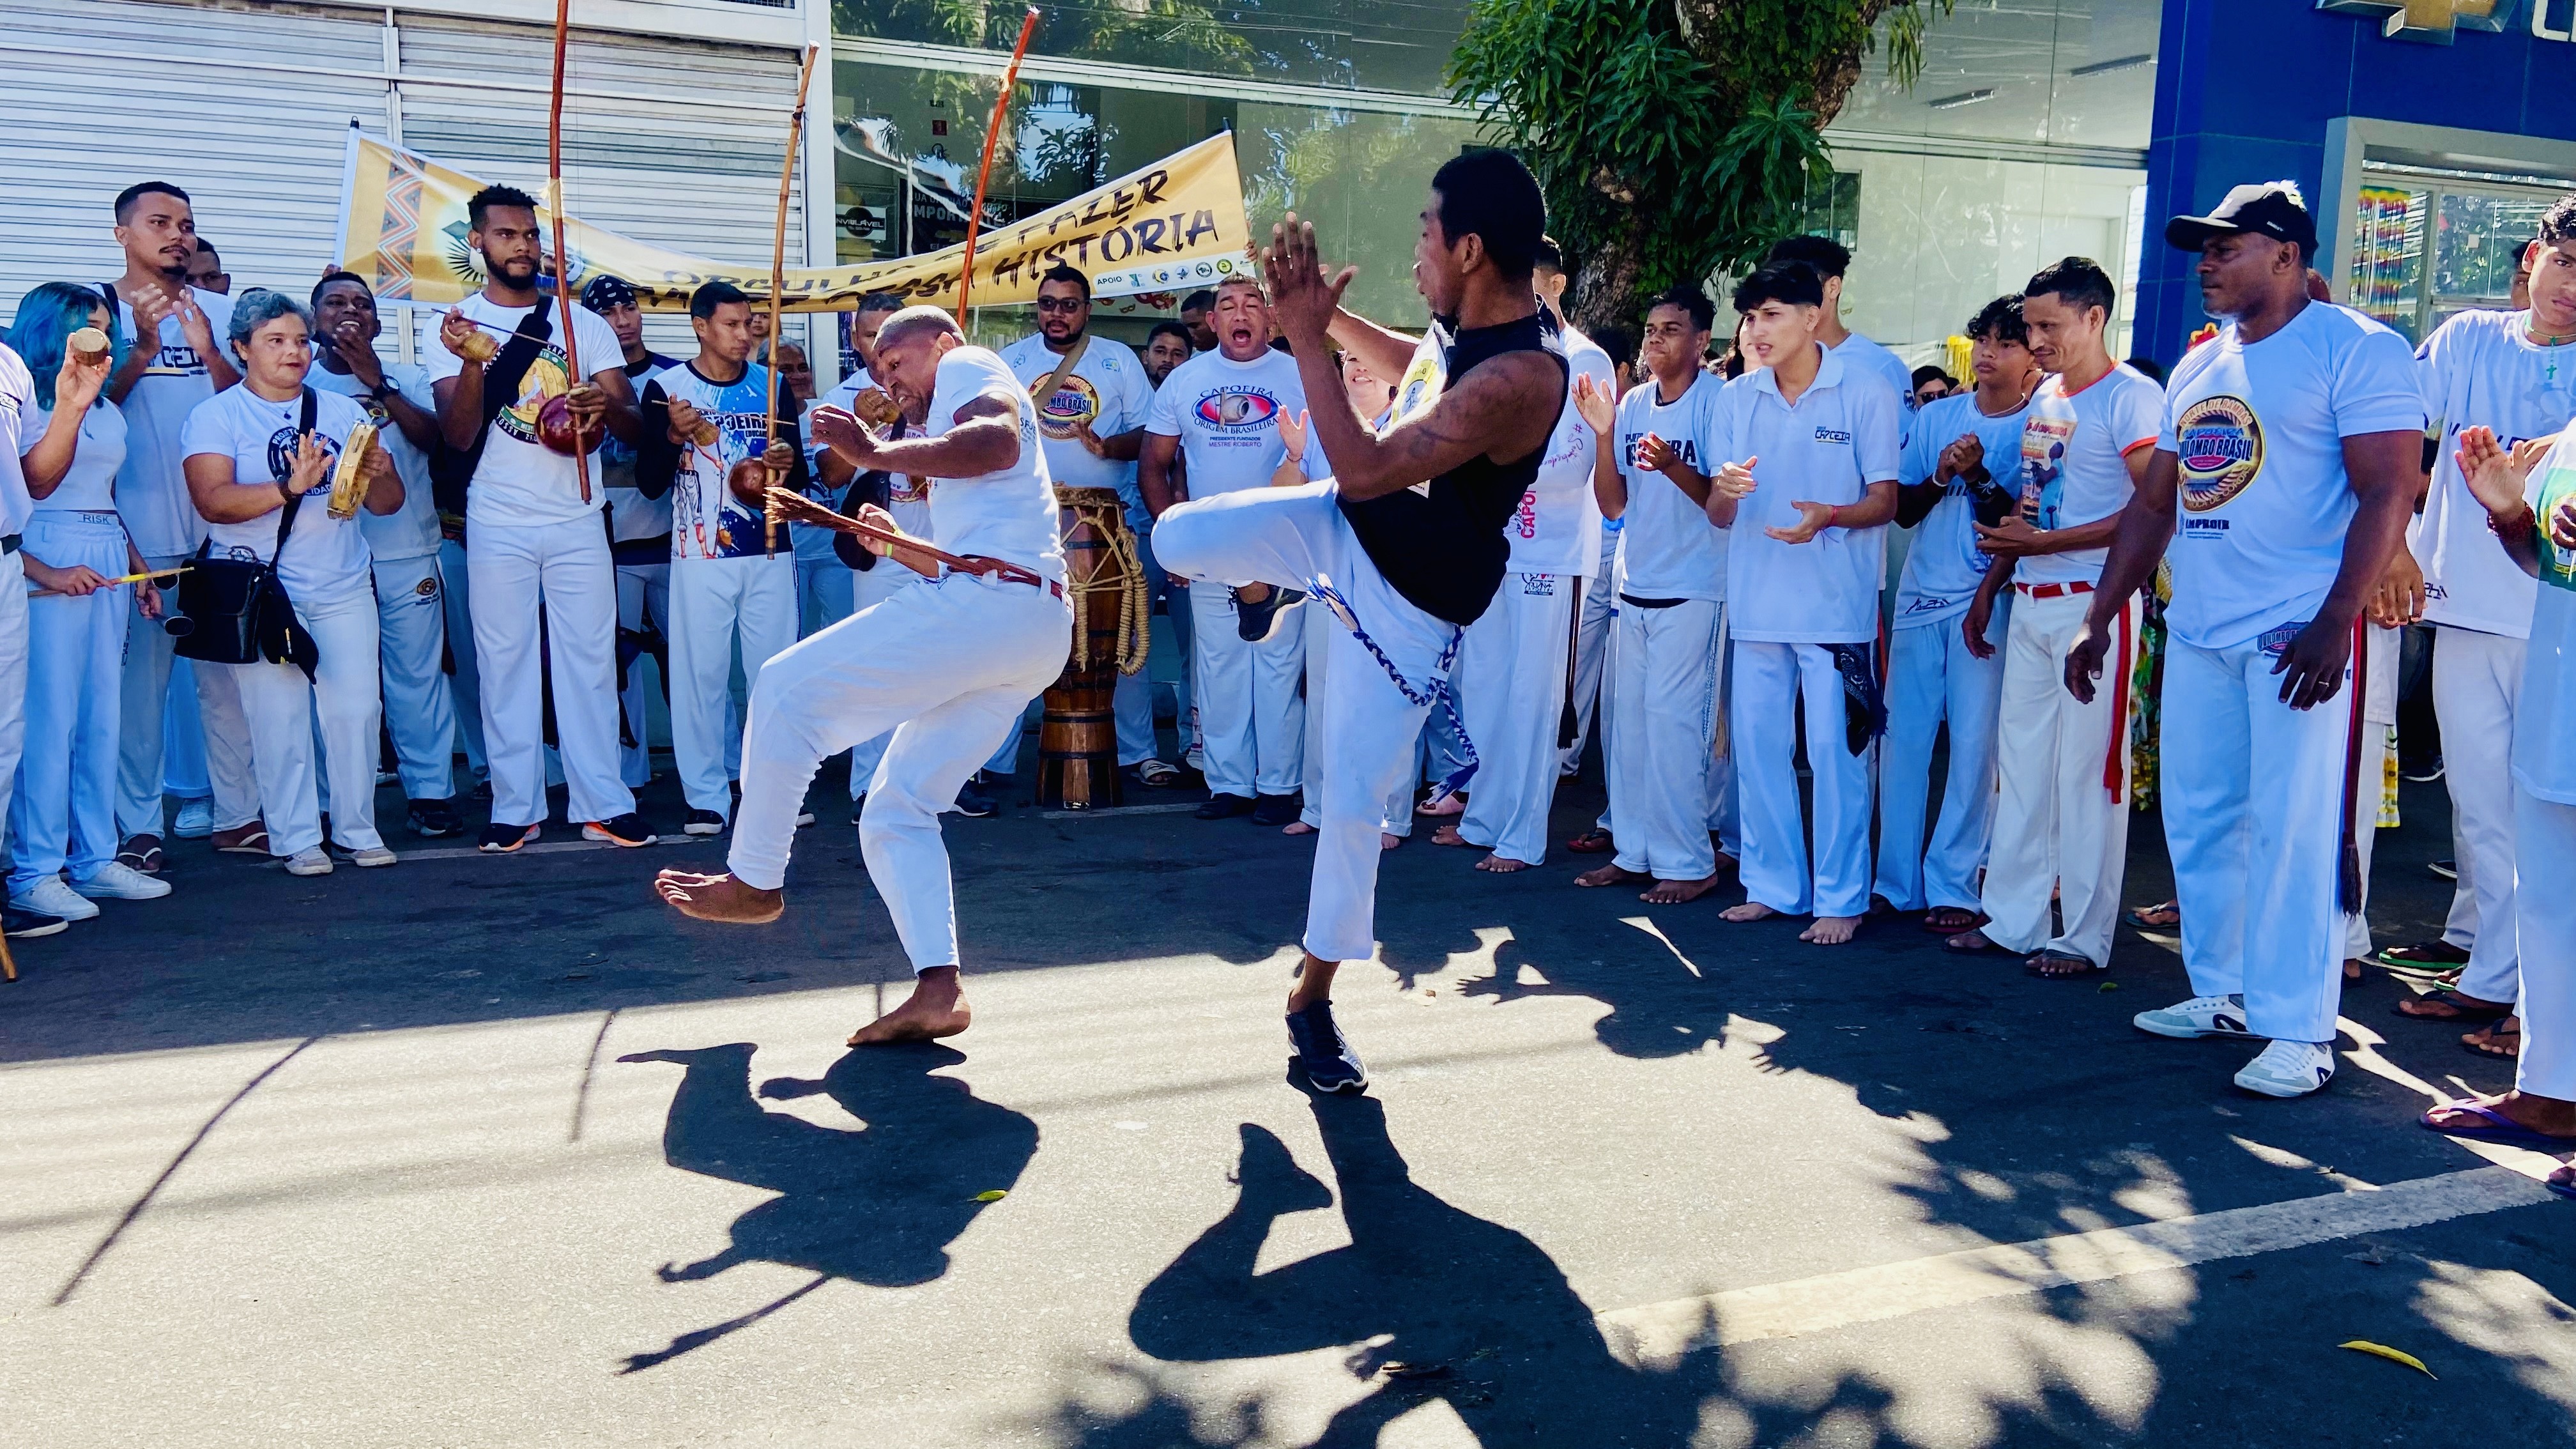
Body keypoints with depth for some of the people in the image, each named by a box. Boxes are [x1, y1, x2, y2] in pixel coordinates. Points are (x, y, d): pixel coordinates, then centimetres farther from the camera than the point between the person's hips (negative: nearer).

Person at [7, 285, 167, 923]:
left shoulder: (106, 412, 20)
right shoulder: (25, 403, -5)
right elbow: (32, 488, -14)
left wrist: (138, 570, 19)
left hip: (108, 563, 8)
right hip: (47, 564, -8)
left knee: (102, 714, 7)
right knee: (50, 715, -8)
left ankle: (96, 858, 13)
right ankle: (34, 871, -3)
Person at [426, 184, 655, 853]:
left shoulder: (582, 322, 8)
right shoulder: (458, 326, 3)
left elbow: (632, 424, 3)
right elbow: (458, 436, -5)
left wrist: (607, 407, -21)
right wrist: (472, 364, -22)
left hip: (578, 519, 1)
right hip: (498, 522, -1)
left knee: (590, 657, 2)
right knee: (505, 662, 2)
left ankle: (604, 802, 6)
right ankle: (515, 807, 8)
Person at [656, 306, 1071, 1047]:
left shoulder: (966, 366, 7)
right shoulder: (955, 415, 36)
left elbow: (999, 440, -18)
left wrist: (877, 453, -20)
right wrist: (897, 544, 23)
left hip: (987, 600, -10)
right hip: (1036, 626, 10)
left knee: (787, 691, -6)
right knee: (895, 810, 7)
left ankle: (755, 882, 5)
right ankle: (938, 991, -4)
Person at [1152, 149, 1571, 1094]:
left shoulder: (1520, 375, -32)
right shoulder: (1459, 325, -4)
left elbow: (1364, 469, -35)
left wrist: (1304, 336, -29)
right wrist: (1325, 310, 12)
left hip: (1410, 605, -7)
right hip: (1345, 531, 7)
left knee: (1354, 802, 0)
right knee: (1182, 535, -10)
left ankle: (1313, 997, 20)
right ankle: (1265, 589, 28)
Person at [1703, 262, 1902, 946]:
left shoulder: (1864, 394, -4)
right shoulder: (1736, 398, 8)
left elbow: (1885, 501, -3)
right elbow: (1718, 515, 7)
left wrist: (1829, 517, -23)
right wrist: (1725, 490, -17)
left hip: (1835, 603, -4)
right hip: (1757, 601, 5)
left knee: (1835, 751, -2)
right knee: (1757, 746, 8)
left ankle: (1841, 898, 9)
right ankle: (1772, 884, 21)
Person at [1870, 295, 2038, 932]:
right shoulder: (1937, 415, 9)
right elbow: (1902, 509, 7)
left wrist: (1977, 476, -18)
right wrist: (1941, 475, -10)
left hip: (1986, 603, -4)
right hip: (1921, 594, 4)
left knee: (1974, 746, -3)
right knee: (1902, 736, 5)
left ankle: (1952, 886, 6)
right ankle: (1896, 878, 15)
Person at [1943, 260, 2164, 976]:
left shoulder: (2131, 397, -9)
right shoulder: (2044, 399, 16)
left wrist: (2041, 542, -19)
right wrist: (1992, 583, 15)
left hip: (2093, 604, -8)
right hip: (2030, 602, 8)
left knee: (2087, 770, -2)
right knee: (2021, 762, 9)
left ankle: (2085, 936, 7)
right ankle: (2012, 918, 17)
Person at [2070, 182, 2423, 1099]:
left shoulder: (2354, 350, -5)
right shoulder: (2197, 368, 17)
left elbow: (2388, 492, -12)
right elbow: (2153, 505, 20)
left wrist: (2335, 624, -22)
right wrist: (2100, 620, 15)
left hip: (2296, 634, -7)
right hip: (2197, 633, 7)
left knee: (2291, 829, -6)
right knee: (2197, 819, 10)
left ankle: (2299, 1031, 1)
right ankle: (2223, 994, 23)